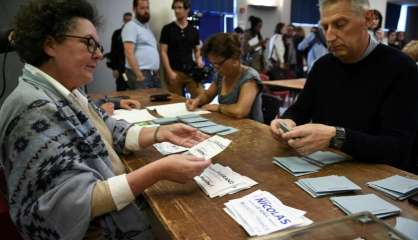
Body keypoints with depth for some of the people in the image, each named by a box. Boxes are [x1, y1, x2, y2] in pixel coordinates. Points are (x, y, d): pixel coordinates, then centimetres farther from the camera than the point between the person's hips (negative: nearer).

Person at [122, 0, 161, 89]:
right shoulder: (131, 26, -7)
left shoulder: (147, 27, 19)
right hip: (141, 73, -8)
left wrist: (157, 71, 15)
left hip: (154, 74, 8)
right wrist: (139, 75, -22)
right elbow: (129, 53, -17)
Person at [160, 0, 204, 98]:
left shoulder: (194, 30, 10)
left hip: (191, 71, 3)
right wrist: (169, 72, -12)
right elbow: (163, 52, -3)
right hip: (175, 72, -2)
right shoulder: (167, 29, 1)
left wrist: (199, 60, -5)